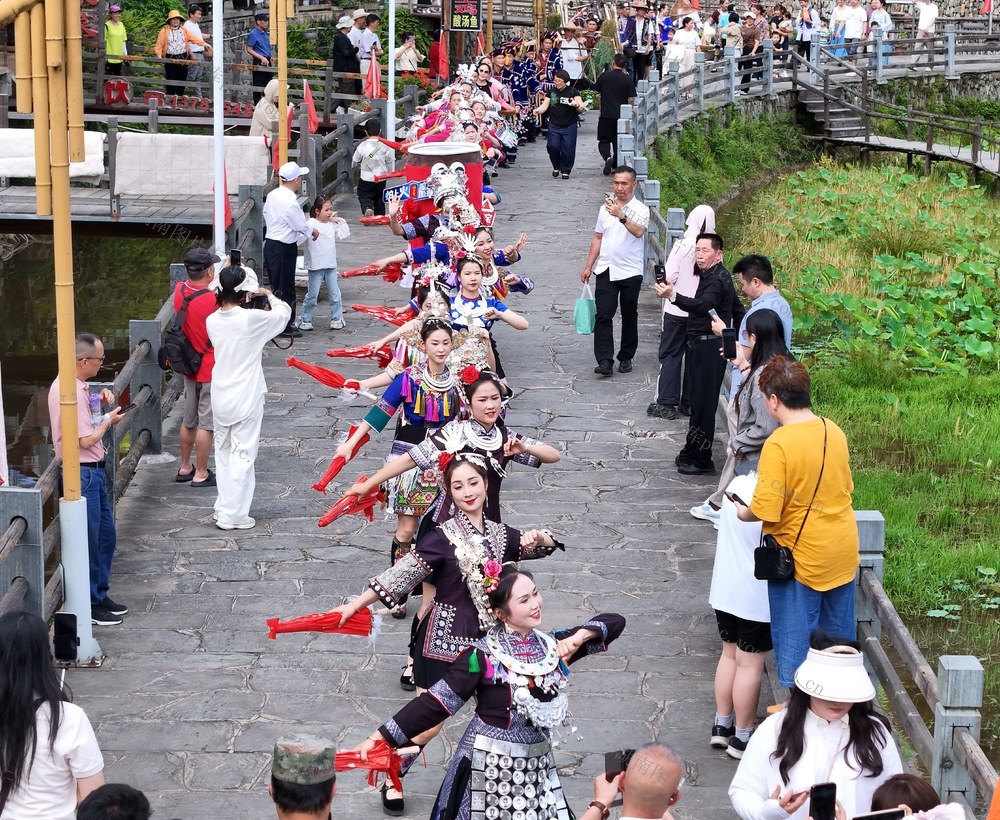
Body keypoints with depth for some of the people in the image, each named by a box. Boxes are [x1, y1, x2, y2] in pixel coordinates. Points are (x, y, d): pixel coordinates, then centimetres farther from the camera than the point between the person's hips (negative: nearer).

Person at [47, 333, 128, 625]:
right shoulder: (72, 392, -23)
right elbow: (86, 440, -23)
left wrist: (98, 401, 9)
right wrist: (108, 421, -6)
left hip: (93, 471, 11)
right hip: (83, 473, -11)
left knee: (106, 535, 18)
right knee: (89, 541, -1)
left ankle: (100, 595, 29)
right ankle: (90, 606, 9)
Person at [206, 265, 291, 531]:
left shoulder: (212, 321, -4)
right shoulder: (252, 319, -19)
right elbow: (284, 312, -3)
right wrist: (268, 294, 15)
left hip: (220, 398, 5)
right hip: (246, 399, -5)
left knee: (224, 454, 17)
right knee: (242, 456, 2)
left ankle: (224, 508, 23)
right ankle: (234, 515, 4)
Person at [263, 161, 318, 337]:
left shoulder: (272, 195, 5)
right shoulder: (290, 202, -23)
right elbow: (301, 226, -15)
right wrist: (313, 232, 7)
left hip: (270, 243, 9)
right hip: (284, 248, -9)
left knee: (276, 286, 17)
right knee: (285, 287, 1)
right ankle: (285, 327, 8)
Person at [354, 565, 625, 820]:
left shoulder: (552, 646, 1)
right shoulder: (484, 655, -14)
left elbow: (615, 622, 5)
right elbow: (435, 702, -16)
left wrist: (580, 636, -14)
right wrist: (380, 736, -21)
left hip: (536, 764, 5)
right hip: (489, 764, -5)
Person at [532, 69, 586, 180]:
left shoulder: (573, 92, -3)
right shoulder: (551, 92, 6)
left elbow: (581, 107, -12)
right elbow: (545, 105, 1)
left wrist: (577, 105, -36)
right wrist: (538, 110, -21)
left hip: (569, 126, -2)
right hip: (554, 125, 2)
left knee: (568, 149, -2)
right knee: (552, 146, -10)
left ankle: (566, 170, 17)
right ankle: (556, 167, 15)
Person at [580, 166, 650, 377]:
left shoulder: (641, 210, -5)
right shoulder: (606, 207, 9)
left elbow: (638, 232, -26)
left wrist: (621, 215, -39)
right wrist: (588, 266, 13)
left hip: (631, 272, -3)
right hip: (606, 270, 3)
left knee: (629, 316, 8)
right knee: (603, 315, -8)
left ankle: (626, 358, 21)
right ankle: (604, 361, -11)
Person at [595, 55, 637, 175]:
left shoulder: (604, 76, -5)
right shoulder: (628, 79, -4)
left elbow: (596, 90, 10)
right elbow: (631, 99, -5)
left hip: (606, 115, -1)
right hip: (621, 115, 1)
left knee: (603, 140, 8)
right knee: (618, 141, 14)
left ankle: (607, 157, -20)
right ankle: (616, 166, 15)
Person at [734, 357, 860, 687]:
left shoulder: (779, 444, -22)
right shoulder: (834, 431, -1)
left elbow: (766, 511, -24)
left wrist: (744, 513, -3)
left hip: (801, 558, -7)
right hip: (843, 554, 7)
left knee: (794, 641, 9)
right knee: (839, 635, 21)